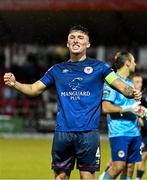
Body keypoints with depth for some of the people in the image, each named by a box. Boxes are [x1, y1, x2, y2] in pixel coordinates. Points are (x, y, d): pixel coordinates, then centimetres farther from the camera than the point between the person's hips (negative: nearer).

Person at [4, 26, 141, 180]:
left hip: (88, 132, -3)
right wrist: (14, 84, -4)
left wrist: (132, 92, -25)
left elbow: (120, 85, -2)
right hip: (62, 131, 3)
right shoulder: (57, 70, 13)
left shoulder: (98, 67, 5)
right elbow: (34, 89, 15)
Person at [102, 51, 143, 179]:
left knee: (130, 167, 5)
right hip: (119, 132, -8)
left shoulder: (130, 83, 19)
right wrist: (128, 109, -18)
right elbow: (106, 107, -16)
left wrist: (139, 110, 11)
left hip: (134, 132, 8)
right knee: (119, 166, -16)